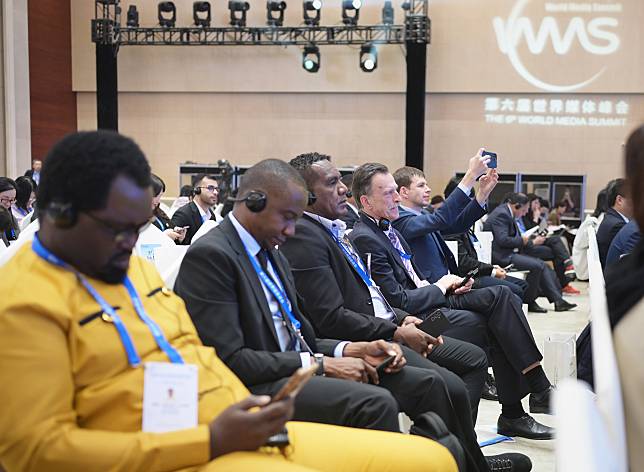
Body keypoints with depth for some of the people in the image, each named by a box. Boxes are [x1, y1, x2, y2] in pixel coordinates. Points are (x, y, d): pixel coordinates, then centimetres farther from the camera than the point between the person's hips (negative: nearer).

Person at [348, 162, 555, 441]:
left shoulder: (389, 230, 15)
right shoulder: (364, 239, -16)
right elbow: (398, 302, -19)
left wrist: (448, 287, 3)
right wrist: (439, 288, -5)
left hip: (429, 303, 9)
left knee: (501, 296, -9)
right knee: (495, 328, -19)